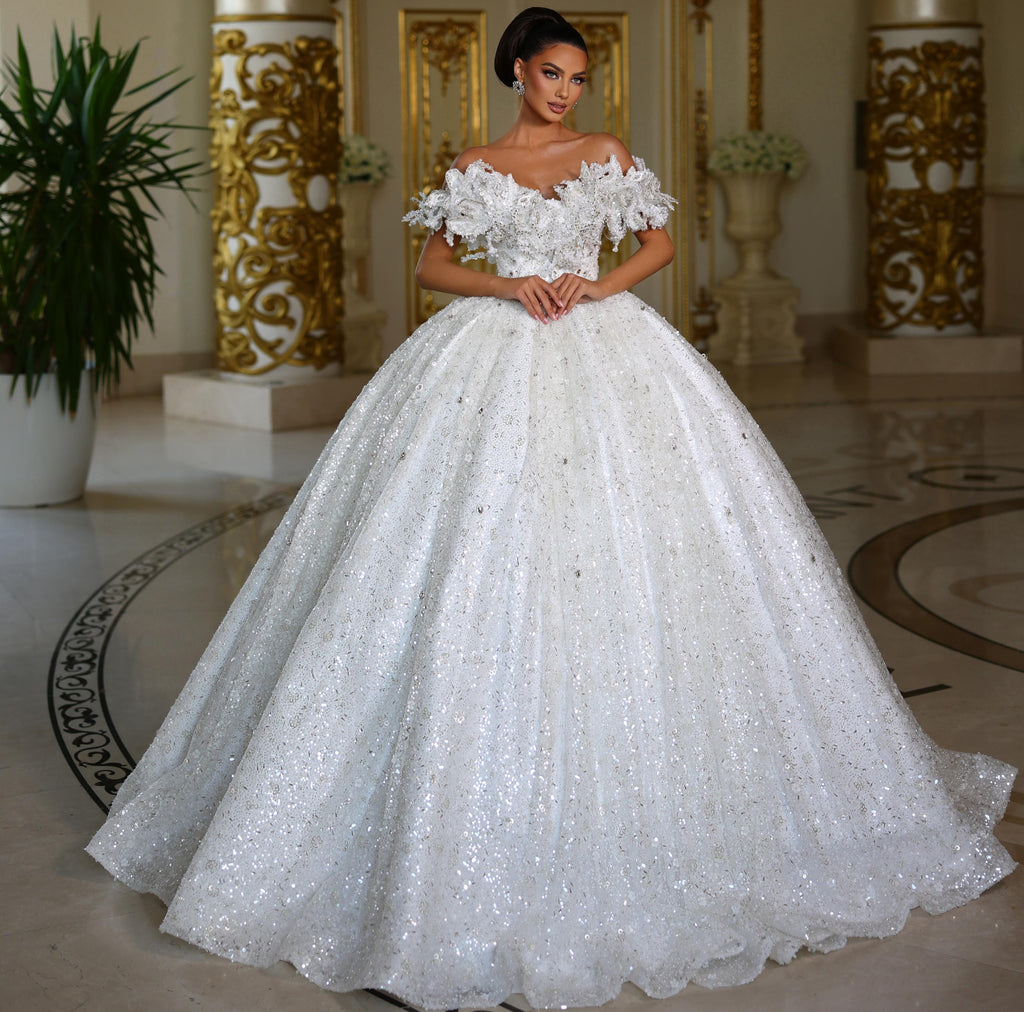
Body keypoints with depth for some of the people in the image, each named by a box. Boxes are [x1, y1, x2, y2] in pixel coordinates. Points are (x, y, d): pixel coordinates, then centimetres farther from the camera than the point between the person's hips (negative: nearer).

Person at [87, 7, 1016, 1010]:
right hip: (496, 357, -1)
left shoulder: (607, 154, 11)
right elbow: (432, 264, 9)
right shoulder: (473, 167, 10)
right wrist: (507, 285, -8)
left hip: (604, 353, 1)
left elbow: (660, 242, 14)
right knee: (478, 570, -8)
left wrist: (599, 286, -4)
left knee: (631, 540, -6)